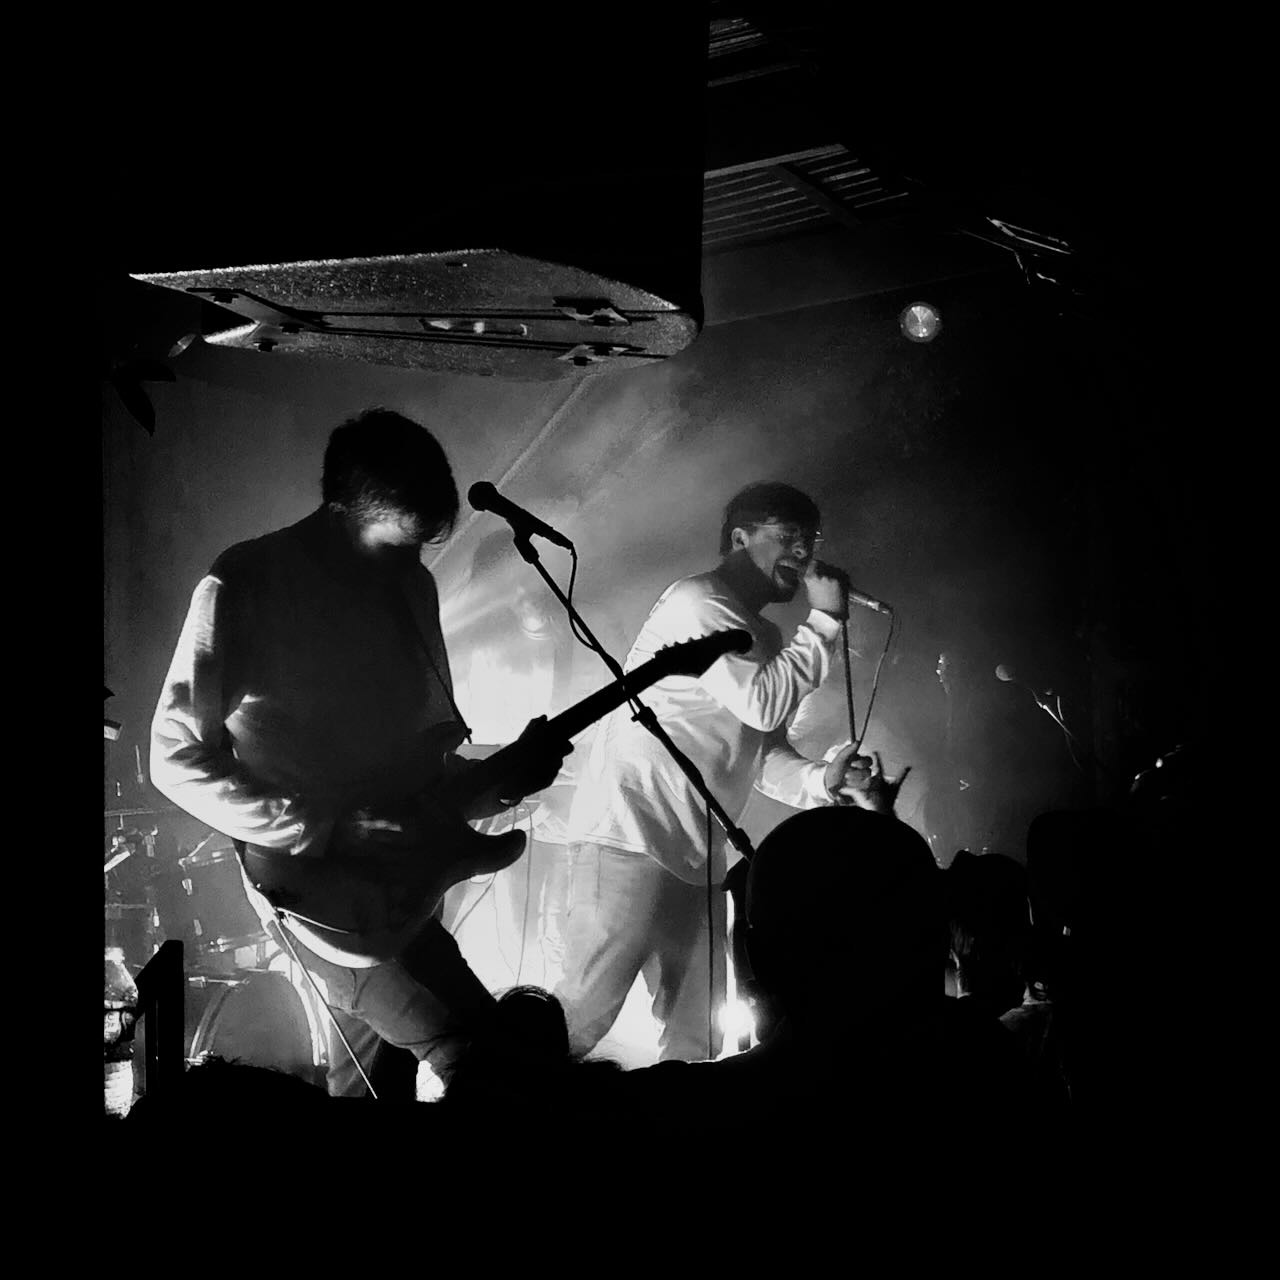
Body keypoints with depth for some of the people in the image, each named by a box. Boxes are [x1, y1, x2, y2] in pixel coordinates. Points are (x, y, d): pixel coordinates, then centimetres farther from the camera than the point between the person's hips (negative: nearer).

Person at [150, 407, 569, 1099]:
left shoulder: (410, 584, 9)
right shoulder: (244, 586, -12)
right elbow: (176, 758, -15)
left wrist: (502, 779, -4)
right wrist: (328, 831, -20)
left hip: (402, 878, 8)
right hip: (316, 882, -7)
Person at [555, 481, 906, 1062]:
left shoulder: (761, 636, 22)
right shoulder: (699, 601, -7)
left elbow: (765, 750, 18)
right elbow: (761, 703, -17)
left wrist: (821, 780, -1)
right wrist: (824, 621, -8)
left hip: (694, 854, 10)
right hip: (630, 836, -10)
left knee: (696, 1035, 8)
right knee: (584, 1013, -14)